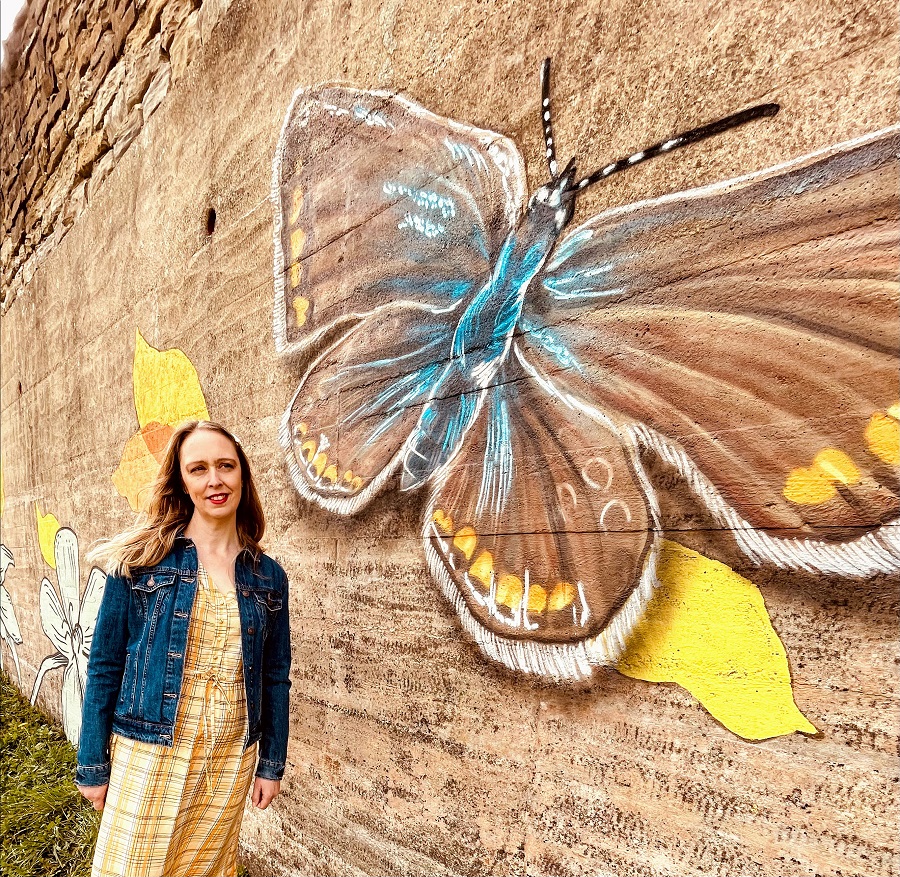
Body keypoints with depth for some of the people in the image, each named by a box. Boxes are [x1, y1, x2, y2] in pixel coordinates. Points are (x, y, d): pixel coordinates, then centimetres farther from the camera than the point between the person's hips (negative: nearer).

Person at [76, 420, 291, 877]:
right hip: (150, 753, -2)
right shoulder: (142, 559, -7)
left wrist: (272, 764, 7)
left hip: (231, 759, 2)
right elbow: (104, 665, -3)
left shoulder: (268, 576, 0)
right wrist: (92, 765, -1)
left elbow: (275, 677, 6)